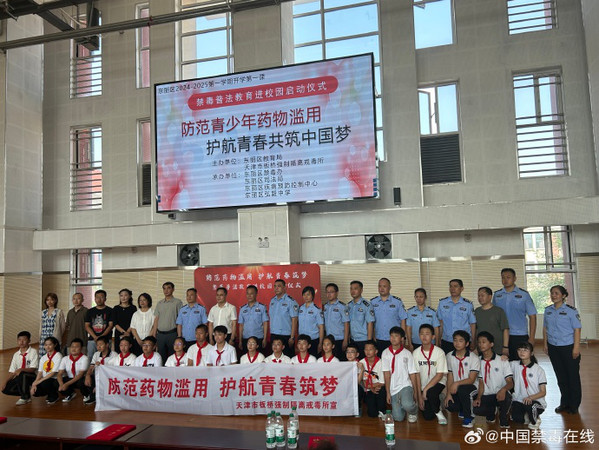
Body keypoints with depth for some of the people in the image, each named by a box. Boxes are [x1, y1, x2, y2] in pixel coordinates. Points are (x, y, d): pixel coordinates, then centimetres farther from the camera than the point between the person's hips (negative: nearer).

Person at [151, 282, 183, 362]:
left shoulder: (177, 302, -2)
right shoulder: (159, 303, 13)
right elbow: (156, 319, 12)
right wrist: (154, 334, 5)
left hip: (172, 334, -4)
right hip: (160, 334, 4)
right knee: (161, 356, 8)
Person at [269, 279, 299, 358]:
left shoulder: (290, 301, -8)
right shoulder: (272, 301, 10)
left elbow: (294, 320, -10)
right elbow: (270, 317, 15)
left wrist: (292, 337, -14)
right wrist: (271, 333, 7)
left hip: (286, 336, -5)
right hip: (273, 335, 5)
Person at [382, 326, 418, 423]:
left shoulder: (407, 353, 1)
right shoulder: (385, 353, 1)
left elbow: (412, 373, 3)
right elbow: (386, 373, -3)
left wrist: (415, 392, 0)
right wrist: (388, 393, -6)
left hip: (405, 386, -1)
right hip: (393, 389, 1)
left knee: (407, 405, -32)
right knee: (398, 418, -8)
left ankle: (414, 411, 5)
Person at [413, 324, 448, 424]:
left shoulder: (439, 352, -14)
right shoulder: (416, 353, -6)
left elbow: (440, 375, -16)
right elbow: (416, 375, -4)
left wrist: (426, 389, -22)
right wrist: (419, 396, -7)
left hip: (438, 382, -3)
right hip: (423, 386, 3)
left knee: (430, 392, -35)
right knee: (427, 416, -6)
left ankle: (438, 413, -5)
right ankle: (437, 403, 27)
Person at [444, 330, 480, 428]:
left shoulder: (474, 358, -12)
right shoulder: (449, 356, 1)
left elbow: (471, 380, -16)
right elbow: (450, 376, 3)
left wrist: (457, 383, -31)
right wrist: (448, 393, -8)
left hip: (471, 387, -3)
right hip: (455, 388, 4)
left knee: (462, 389, -37)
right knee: (450, 406, -23)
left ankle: (468, 417, -12)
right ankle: (463, 409, 16)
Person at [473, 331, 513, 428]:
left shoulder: (502, 361, -4)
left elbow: (510, 383, -10)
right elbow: (481, 382, 4)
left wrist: (503, 389, -33)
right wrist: (478, 397, -12)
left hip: (500, 394, -2)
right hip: (486, 395, 2)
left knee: (507, 397, -38)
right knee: (476, 409, -27)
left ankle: (503, 419, -3)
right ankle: (491, 411, 11)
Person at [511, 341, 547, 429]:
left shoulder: (539, 370, -4)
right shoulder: (514, 365, 3)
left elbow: (543, 392, -5)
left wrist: (530, 398, -22)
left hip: (536, 400, -2)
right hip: (519, 400, 2)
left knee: (529, 405, -37)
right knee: (516, 418, -25)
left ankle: (534, 420, 1)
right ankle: (526, 416, 14)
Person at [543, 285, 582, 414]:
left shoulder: (570, 310, -9)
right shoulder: (548, 310, 6)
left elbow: (577, 329, -10)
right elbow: (545, 328, 12)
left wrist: (576, 347, -13)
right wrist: (545, 344, 9)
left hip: (568, 347, -4)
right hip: (553, 348, 5)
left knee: (573, 376, 5)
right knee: (560, 376, 13)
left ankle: (574, 405, 18)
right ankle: (564, 403, 25)